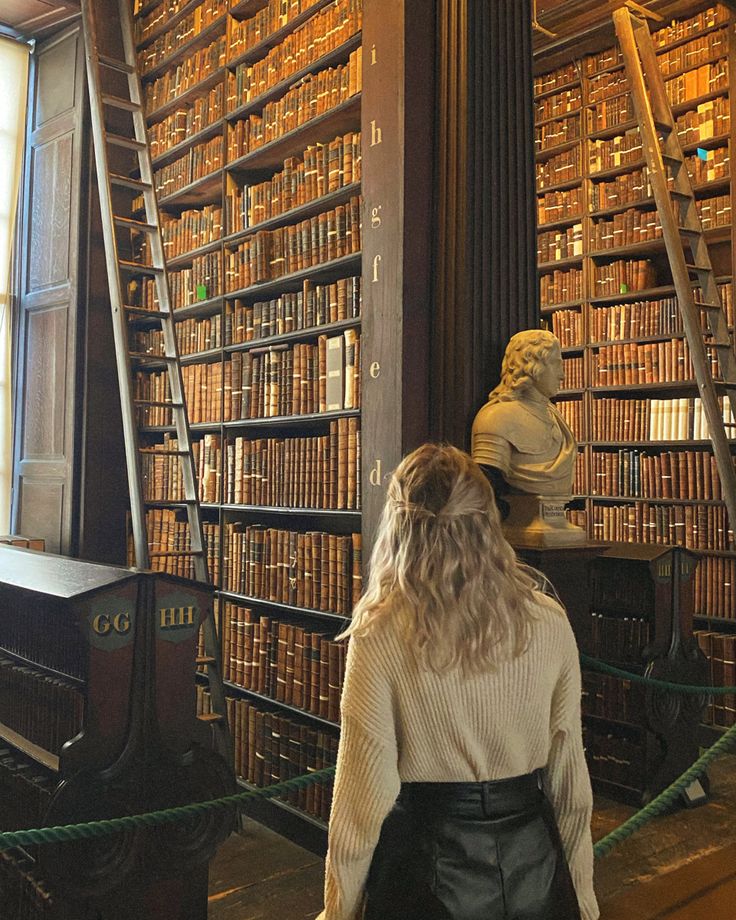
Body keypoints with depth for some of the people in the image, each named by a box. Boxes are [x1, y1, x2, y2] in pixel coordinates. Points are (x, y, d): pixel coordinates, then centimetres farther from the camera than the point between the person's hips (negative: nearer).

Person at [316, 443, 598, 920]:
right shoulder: (549, 623, -9)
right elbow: (570, 781, -1)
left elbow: (365, 795, -14)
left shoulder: (382, 637, -19)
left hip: (430, 868, -3)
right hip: (533, 863, 3)